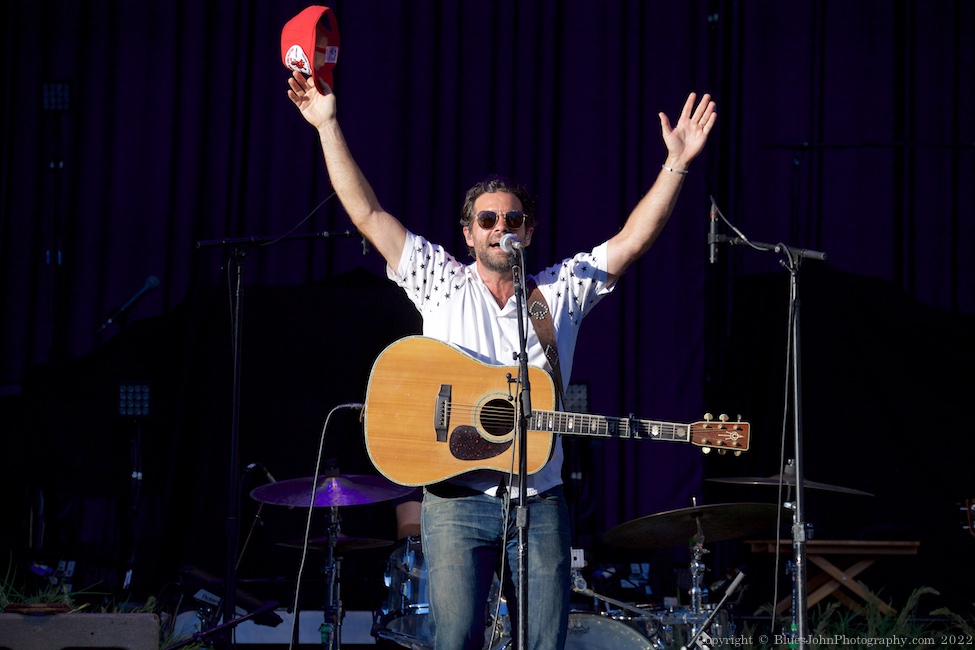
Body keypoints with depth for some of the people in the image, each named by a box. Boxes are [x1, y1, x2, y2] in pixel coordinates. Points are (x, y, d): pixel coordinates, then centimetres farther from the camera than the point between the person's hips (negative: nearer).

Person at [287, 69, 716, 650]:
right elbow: (369, 215, 2)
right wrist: (328, 126, -3)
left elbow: (633, 240, 4)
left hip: (540, 502, 2)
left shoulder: (563, 290, 11)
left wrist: (678, 163, -4)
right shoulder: (441, 284, 7)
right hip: (458, 498, -2)